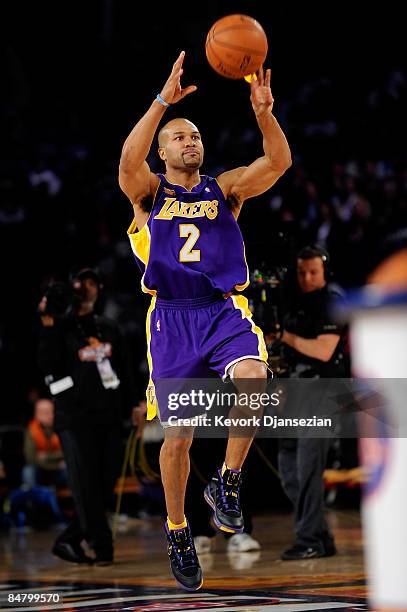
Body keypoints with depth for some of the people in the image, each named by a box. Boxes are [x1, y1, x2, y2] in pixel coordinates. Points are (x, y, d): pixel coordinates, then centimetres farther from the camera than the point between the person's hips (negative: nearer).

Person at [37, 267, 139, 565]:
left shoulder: (109, 328, 15)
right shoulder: (60, 326, 0)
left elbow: (125, 369, 19)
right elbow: (49, 365, -13)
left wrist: (132, 405, 13)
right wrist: (48, 326, -20)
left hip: (109, 417, 5)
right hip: (75, 416, -5)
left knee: (106, 485, 2)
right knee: (86, 485, -8)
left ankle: (68, 541, 13)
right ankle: (102, 547, -6)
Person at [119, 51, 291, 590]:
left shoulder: (225, 189, 13)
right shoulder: (149, 192, 9)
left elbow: (278, 162, -2)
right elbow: (129, 160, -14)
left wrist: (264, 114, -19)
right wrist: (163, 101, -21)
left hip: (225, 310, 1)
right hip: (172, 317, 0)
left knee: (251, 380, -32)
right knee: (177, 439, 0)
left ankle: (227, 485, -11)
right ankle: (178, 531, 23)